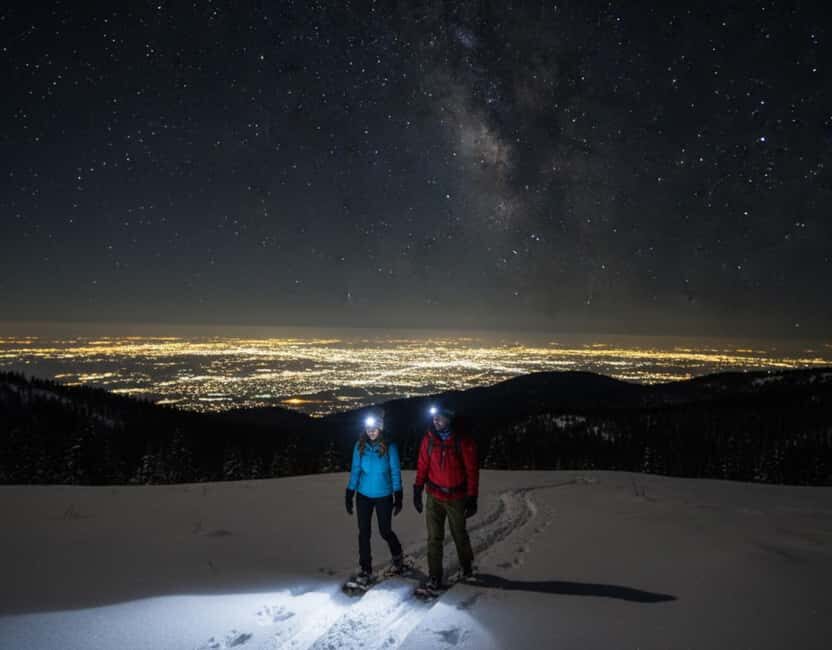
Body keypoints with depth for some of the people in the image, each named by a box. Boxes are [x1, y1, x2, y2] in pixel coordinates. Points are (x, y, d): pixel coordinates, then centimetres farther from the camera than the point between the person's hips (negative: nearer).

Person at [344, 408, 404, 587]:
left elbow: (395, 472, -6)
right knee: (364, 533, 3)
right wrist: (349, 496, 0)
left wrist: (398, 498, -7)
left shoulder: (389, 446, -12)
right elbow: (355, 471, 0)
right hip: (363, 496, 2)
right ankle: (365, 570, 16)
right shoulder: (360, 445, -6)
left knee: (385, 532, 9)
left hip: (384, 496, -2)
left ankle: (397, 557, 38)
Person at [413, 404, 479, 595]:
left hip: (456, 497, -2)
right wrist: (417, 491, 3)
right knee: (434, 538, 1)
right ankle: (434, 577, 11)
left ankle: (466, 566, 40)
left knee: (459, 534, 14)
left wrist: (472, 498, -9)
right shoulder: (429, 439, -4)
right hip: (434, 496, 2)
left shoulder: (463, 441, -13)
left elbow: (472, 471, -9)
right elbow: (422, 466, 4)